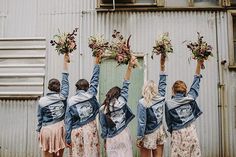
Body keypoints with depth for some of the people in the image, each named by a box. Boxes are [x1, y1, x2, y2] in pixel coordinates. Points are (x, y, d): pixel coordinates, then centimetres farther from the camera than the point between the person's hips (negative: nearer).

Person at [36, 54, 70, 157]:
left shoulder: (42, 101, -4)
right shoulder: (62, 97, -4)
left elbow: (40, 118, 3)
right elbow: (65, 81, 6)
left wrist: (39, 131, 16)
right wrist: (65, 62, 13)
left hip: (47, 130, -1)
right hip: (59, 129, 1)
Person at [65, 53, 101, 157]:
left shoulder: (71, 101, 1)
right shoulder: (91, 95, 0)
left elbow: (68, 121, 1)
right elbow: (94, 80, 13)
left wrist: (68, 139, 5)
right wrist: (97, 63, 23)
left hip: (76, 131, 0)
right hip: (90, 129, 0)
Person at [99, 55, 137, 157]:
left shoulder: (102, 109, -5)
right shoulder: (122, 102, -7)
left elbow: (103, 127, 0)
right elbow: (125, 85, -8)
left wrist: (105, 141, 12)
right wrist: (130, 67, -12)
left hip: (111, 138, 0)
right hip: (124, 135, 0)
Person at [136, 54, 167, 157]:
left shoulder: (142, 103, -17)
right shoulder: (160, 98, -4)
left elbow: (142, 122, -17)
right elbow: (162, 84, 10)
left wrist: (139, 138, -9)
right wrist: (162, 65, 14)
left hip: (148, 135, -5)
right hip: (160, 132, 5)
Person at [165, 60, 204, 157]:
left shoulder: (169, 104, -6)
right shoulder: (190, 98, 0)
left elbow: (169, 122, 1)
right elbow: (195, 84, 12)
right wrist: (199, 64, 17)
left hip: (177, 134, -2)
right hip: (191, 132, 3)